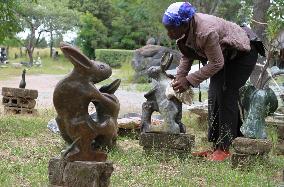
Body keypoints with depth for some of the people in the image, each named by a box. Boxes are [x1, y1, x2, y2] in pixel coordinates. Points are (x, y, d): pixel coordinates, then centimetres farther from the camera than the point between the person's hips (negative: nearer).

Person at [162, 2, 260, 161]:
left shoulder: (206, 32, -40)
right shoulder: (186, 29, -14)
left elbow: (216, 63, -31)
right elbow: (187, 56, 1)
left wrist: (189, 81, -30)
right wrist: (179, 77, -12)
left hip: (242, 54, -9)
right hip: (225, 55, 9)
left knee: (226, 96, -15)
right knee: (214, 97, 5)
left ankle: (225, 148, -10)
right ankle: (216, 145, 12)